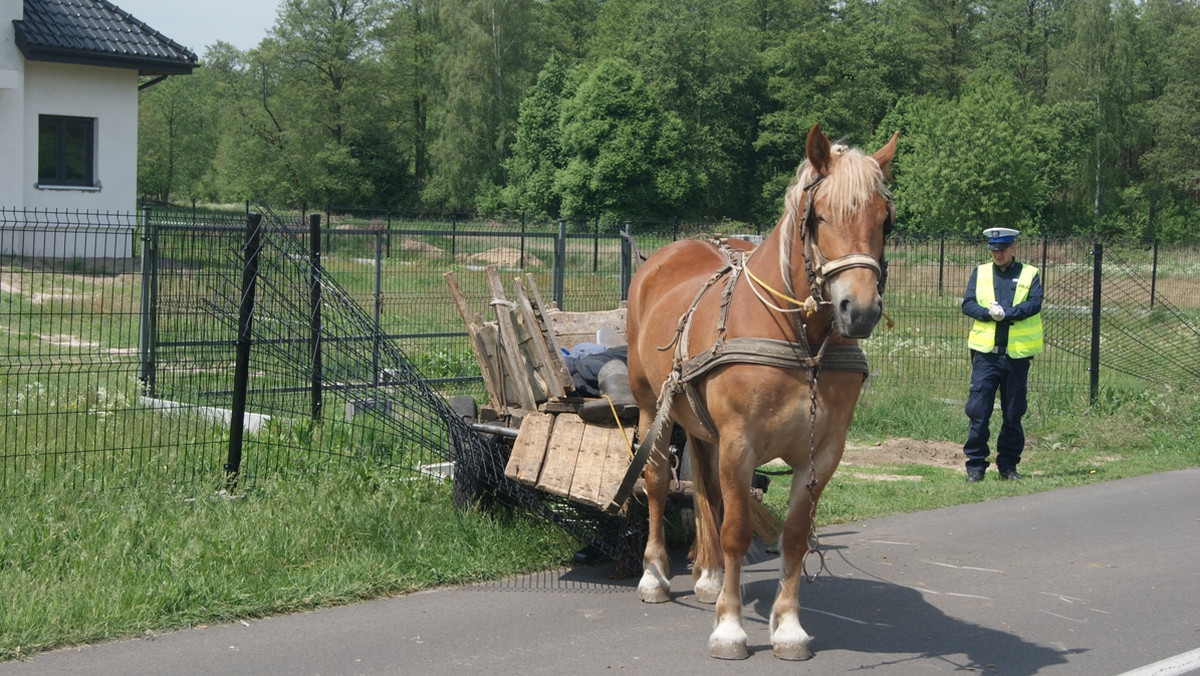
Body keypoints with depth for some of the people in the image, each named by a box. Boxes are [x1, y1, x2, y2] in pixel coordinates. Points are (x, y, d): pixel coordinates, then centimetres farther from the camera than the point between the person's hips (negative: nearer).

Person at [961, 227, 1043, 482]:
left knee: (1013, 413, 6)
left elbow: (1034, 304, -9)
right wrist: (988, 313, -16)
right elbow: (967, 304, 1)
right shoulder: (980, 273, 12)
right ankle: (975, 465, 3)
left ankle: (1008, 465, 16)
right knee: (978, 410, -3)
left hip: (1017, 353, -1)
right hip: (985, 352, 1)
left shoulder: (1029, 274, 7)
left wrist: (1006, 313, -19)